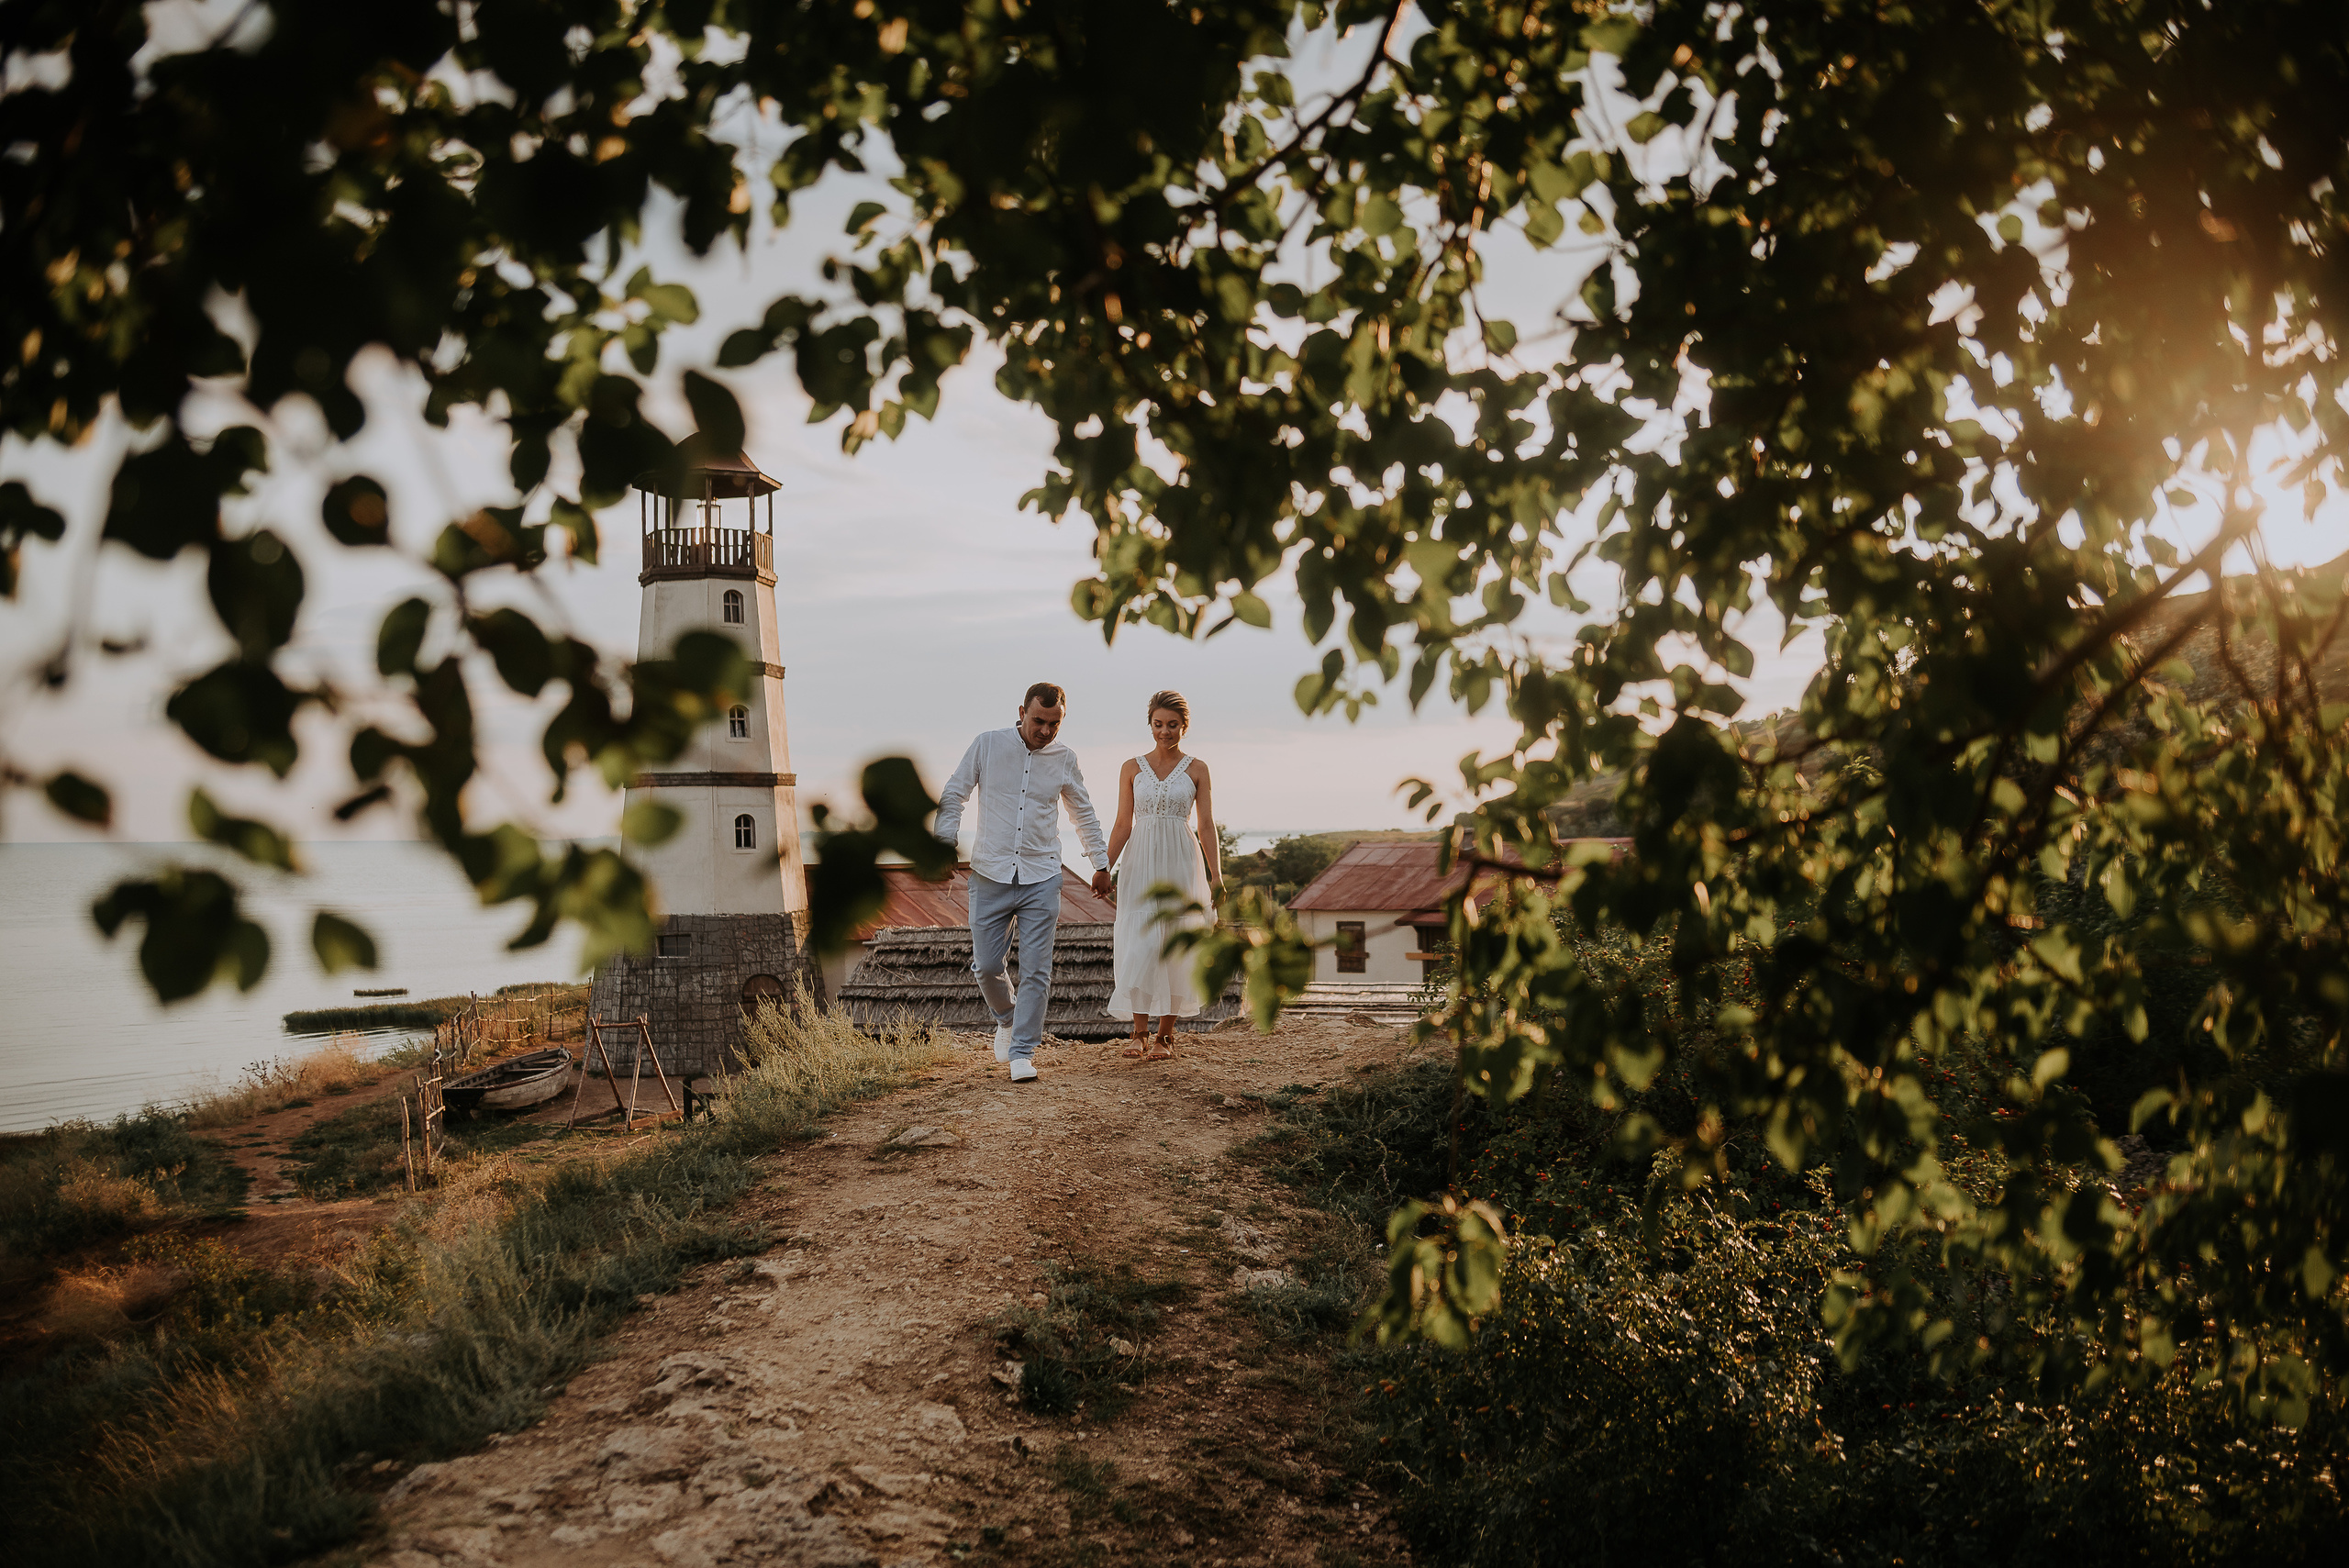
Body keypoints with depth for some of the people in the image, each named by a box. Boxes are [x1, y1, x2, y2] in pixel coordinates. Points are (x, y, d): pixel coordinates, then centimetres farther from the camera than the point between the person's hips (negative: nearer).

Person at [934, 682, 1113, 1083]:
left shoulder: (1065, 759, 3)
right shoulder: (988, 745, -3)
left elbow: (1084, 815, 18)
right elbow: (953, 795, 3)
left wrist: (1102, 864, 23)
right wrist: (946, 843, -9)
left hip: (1041, 879, 0)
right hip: (990, 876, 0)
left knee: (1036, 971, -4)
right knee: (986, 966, 4)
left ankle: (1023, 1052, 4)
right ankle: (1007, 1018, 34)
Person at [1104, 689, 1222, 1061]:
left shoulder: (1197, 770, 5)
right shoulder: (1132, 769, 7)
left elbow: (1206, 825, 3)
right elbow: (1123, 825, 8)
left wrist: (1216, 874, -6)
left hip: (1181, 863, 0)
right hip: (1141, 864, 0)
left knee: (1175, 949, 0)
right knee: (1139, 945, -9)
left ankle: (1165, 1036, 9)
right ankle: (1140, 1033, -2)